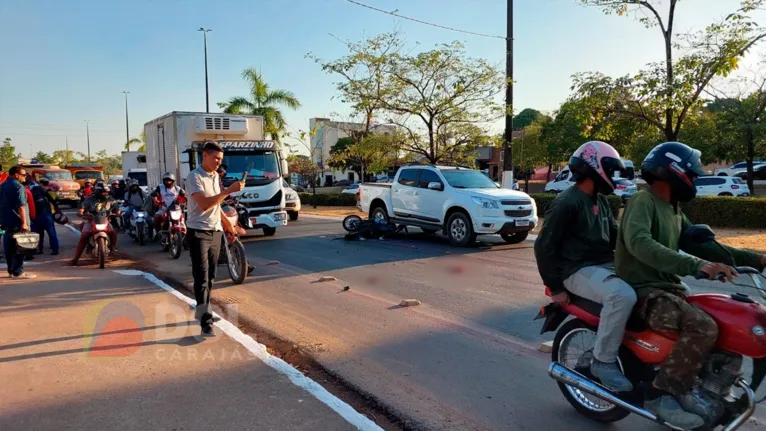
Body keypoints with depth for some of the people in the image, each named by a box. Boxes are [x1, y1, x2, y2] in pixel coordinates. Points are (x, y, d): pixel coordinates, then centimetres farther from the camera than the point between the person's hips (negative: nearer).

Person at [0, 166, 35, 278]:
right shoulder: (18, 186, -14)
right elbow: (21, 206, -21)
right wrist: (24, 223, -23)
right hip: (17, 222, -9)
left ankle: (11, 271, 19)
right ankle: (18, 272, -4)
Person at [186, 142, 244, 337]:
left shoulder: (215, 176, 13)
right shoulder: (194, 177, -12)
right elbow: (204, 204, -24)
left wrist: (226, 223, 16)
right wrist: (229, 190, -25)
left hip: (215, 232, 8)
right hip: (198, 232, -8)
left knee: (210, 276, 14)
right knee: (201, 277, -10)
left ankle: (202, 311, 28)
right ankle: (206, 321, -11)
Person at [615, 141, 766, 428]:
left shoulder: (673, 210, 18)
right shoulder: (643, 202, -13)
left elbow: (699, 244, 23)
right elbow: (638, 243, -32)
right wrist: (695, 265, -40)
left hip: (667, 287, 10)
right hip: (644, 291, -10)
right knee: (704, 327, -28)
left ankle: (685, 388, 10)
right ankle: (662, 394, -14)